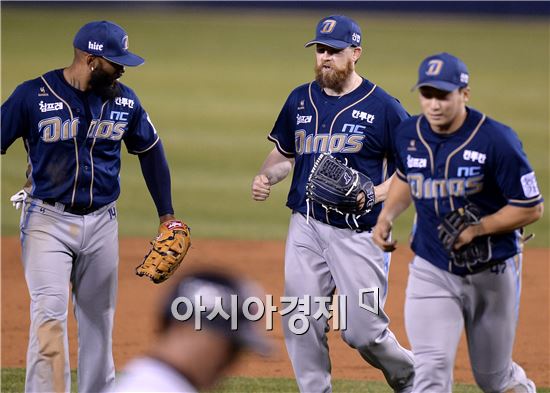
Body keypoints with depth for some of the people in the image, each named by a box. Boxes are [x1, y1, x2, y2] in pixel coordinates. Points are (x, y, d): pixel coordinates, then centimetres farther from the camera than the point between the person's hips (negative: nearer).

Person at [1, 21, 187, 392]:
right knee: (49, 314, -14)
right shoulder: (33, 96, -11)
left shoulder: (124, 100, 1)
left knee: (99, 318, 10)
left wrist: (167, 215, 18)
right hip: (48, 220, -4)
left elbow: (150, 151, 15)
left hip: (102, 222, 4)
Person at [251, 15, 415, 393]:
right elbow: (284, 154, 21)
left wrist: (375, 194, -19)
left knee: (363, 330, -4)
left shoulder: (383, 106, -6)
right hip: (306, 227, 5)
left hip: (358, 233, -5)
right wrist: (265, 176, 0)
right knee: (301, 324, 1)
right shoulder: (300, 100, 9)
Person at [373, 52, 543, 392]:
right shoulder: (408, 135, -4)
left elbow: (531, 208, -14)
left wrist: (476, 229, -22)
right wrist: (387, 215, 3)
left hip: (492, 274, -2)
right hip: (432, 271, 3)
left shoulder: (497, 140, -19)